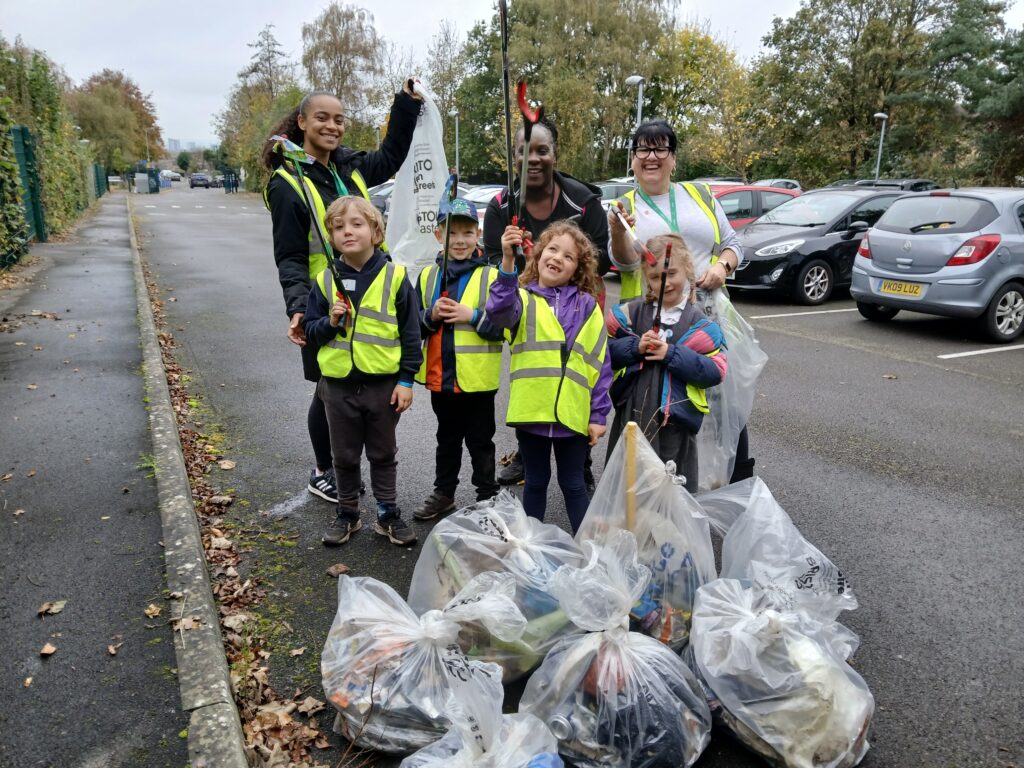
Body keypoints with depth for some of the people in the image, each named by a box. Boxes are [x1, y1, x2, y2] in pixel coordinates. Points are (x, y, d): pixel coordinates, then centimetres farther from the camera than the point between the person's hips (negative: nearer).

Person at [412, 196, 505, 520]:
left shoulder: (491, 275, -8)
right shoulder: (428, 276, 5)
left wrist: (472, 316, -22)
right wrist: (431, 315, -14)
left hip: (478, 379, -4)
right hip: (440, 376, 4)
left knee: (480, 441, 10)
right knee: (447, 439, 21)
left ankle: (487, 496, 25)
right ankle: (443, 492, 35)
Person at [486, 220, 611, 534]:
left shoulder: (587, 306, 3)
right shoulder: (523, 299, 1)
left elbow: (600, 364, 2)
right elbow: (499, 311, -23)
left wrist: (599, 415, -1)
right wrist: (508, 262, -35)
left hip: (573, 414, 0)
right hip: (531, 411, 0)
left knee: (573, 485, 13)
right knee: (536, 482, 16)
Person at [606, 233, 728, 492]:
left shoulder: (700, 324, -3)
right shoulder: (631, 313, 2)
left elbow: (716, 371, -10)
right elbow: (606, 352, 1)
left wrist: (672, 354, -17)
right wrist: (635, 347, -15)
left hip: (675, 421, -2)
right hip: (631, 414, 2)